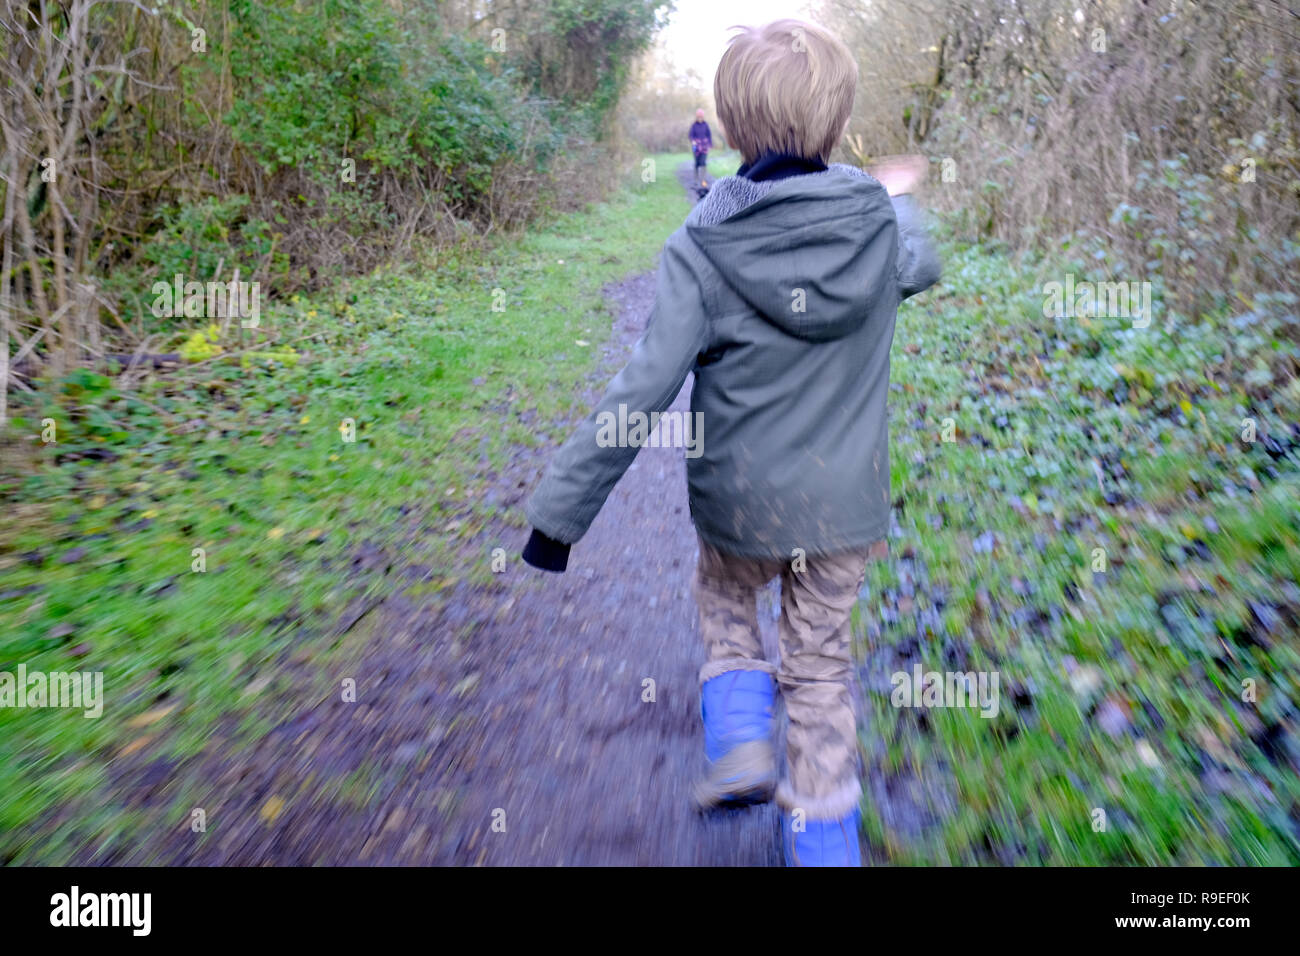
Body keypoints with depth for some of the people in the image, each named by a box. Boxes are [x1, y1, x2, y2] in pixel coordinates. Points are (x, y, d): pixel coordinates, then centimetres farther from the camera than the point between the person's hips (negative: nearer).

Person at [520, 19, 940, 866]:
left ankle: (743, 747, 17)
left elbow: (642, 395, -20)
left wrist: (560, 510, -12)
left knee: (725, 600, 31)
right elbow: (922, 268, 19)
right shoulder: (881, 226, -6)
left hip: (739, 498, -2)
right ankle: (824, 834, 28)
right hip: (845, 502, 2)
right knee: (821, 662, 19)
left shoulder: (699, 253, -17)